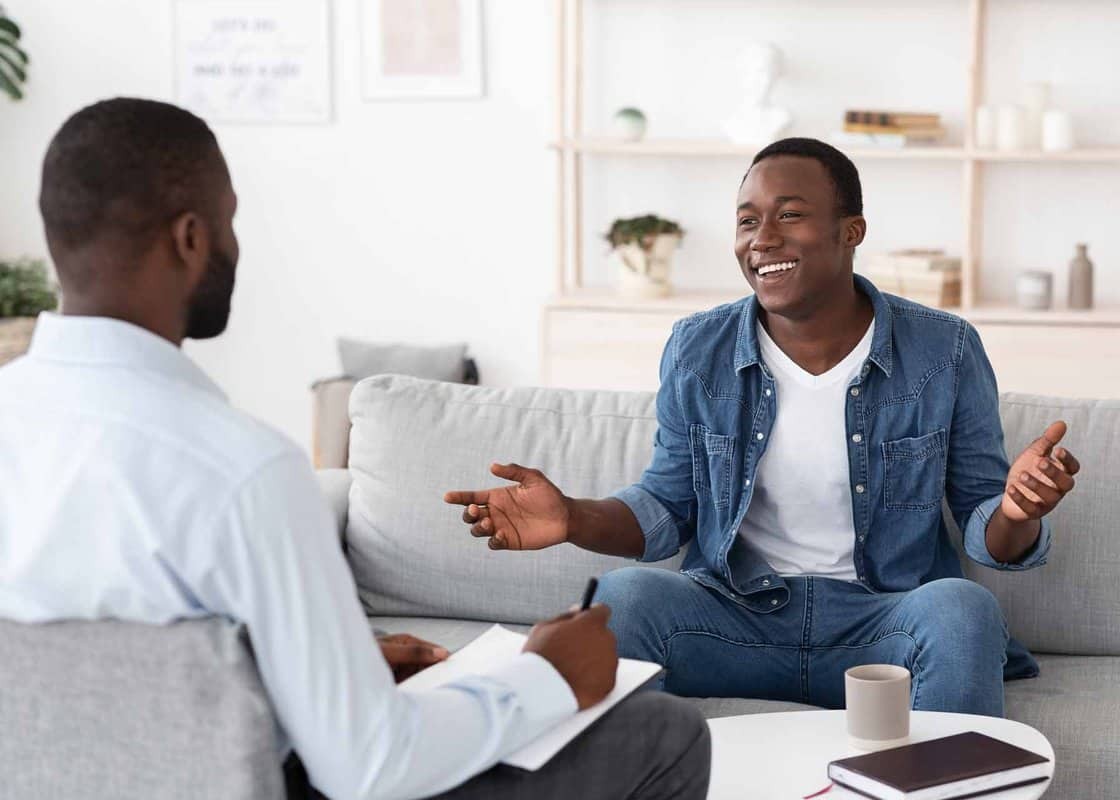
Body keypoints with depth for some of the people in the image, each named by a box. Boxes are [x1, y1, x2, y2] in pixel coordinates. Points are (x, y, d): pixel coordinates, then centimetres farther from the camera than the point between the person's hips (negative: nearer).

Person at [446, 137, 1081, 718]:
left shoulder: (946, 352, -3)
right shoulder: (696, 352, 2)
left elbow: (983, 525, 2)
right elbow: (669, 508, 10)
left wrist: (1016, 513, -24)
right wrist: (573, 519, -10)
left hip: (881, 621, -1)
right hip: (735, 614, 1)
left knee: (962, 608, -33)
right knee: (623, 595, -28)